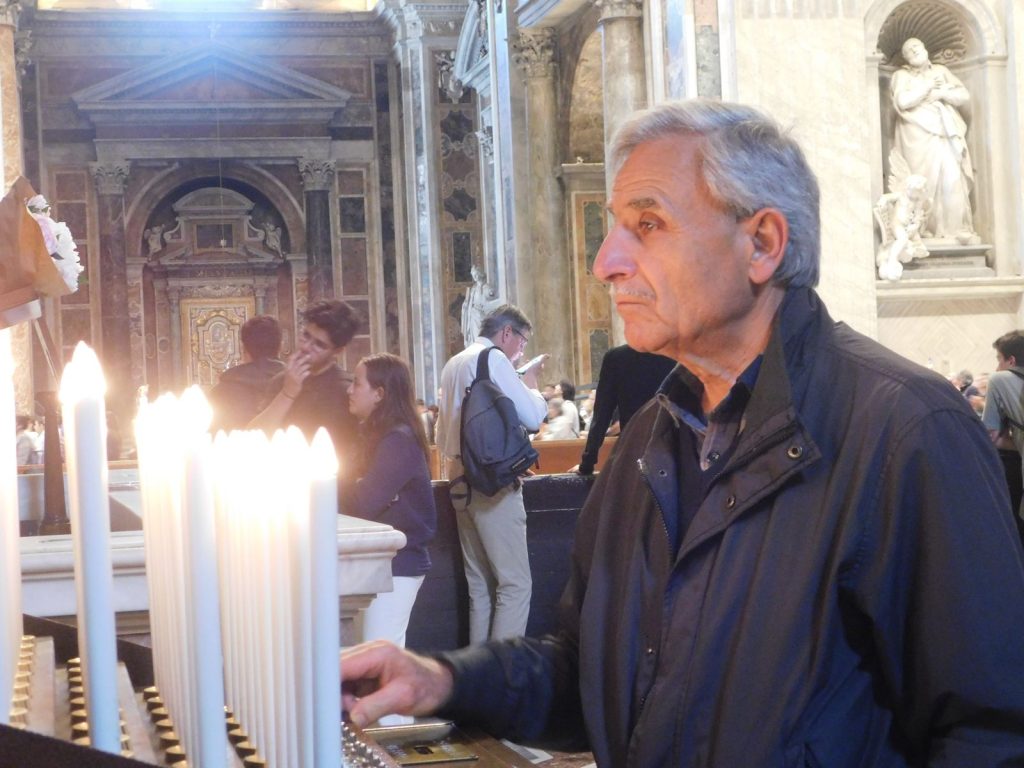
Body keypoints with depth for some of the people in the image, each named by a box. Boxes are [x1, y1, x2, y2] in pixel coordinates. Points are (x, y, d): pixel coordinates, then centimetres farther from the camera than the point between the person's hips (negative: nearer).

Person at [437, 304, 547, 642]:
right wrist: (530, 383, 2)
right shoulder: (494, 359, -9)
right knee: (516, 583, -9)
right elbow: (533, 417, -13)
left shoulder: (453, 364, 17)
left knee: (480, 584, 13)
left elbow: (444, 438, 24)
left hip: (461, 478, 9)